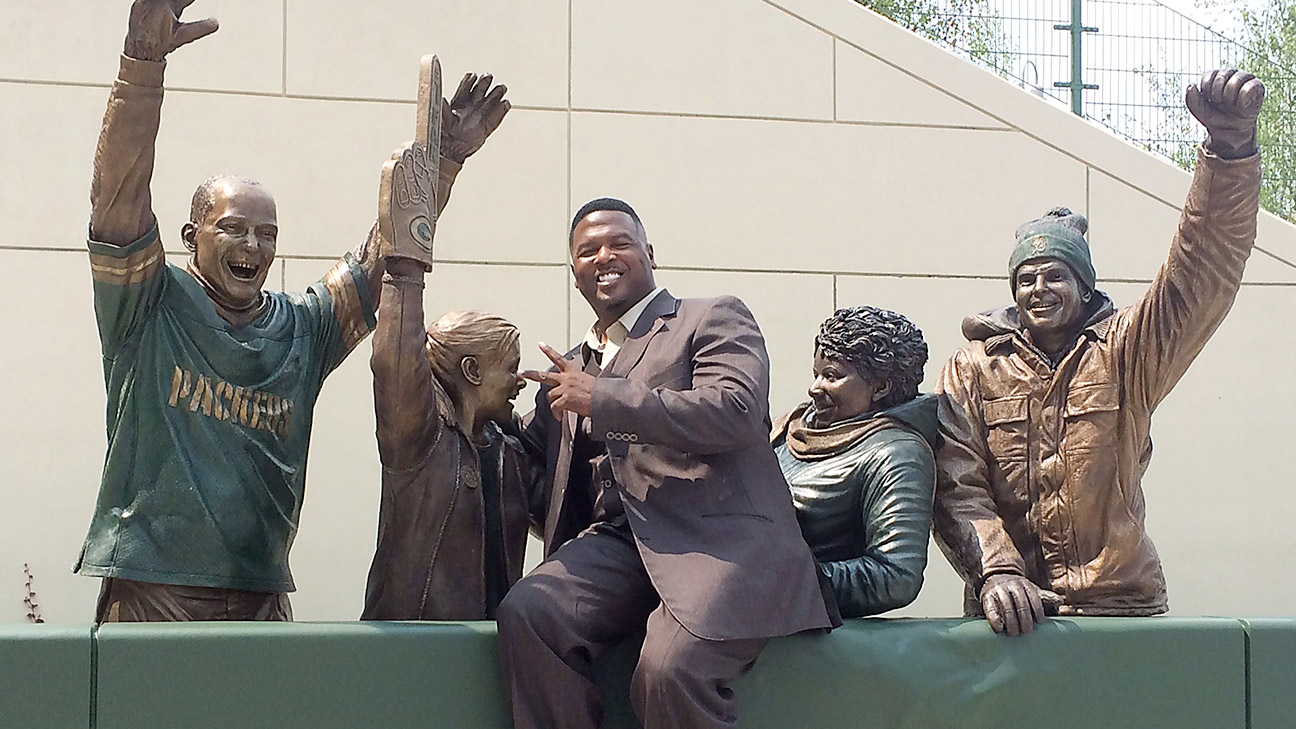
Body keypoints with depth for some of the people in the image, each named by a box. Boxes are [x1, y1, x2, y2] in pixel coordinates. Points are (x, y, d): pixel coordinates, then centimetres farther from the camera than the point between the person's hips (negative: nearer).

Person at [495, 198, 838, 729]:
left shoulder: (714, 319, 12)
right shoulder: (570, 367, 30)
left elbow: (736, 409, -8)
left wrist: (600, 398, -6)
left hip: (719, 538, -5)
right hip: (617, 540, 5)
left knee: (669, 670, -34)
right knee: (525, 614, -27)